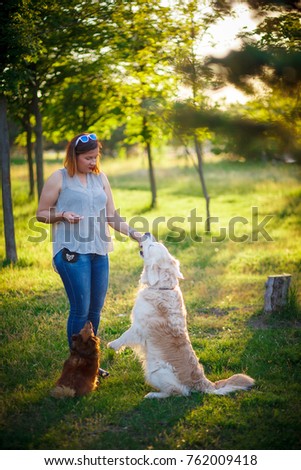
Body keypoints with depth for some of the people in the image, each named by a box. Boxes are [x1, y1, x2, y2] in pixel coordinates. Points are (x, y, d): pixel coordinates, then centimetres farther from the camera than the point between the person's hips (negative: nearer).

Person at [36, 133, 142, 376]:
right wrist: (62, 215, -16)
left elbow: (112, 216, 12)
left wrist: (134, 233, -1)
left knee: (95, 309, 10)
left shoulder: (100, 177, 12)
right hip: (72, 251, -5)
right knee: (81, 310, -7)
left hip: (99, 251, 5)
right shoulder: (59, 178, -1)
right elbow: (41, 213, 2)